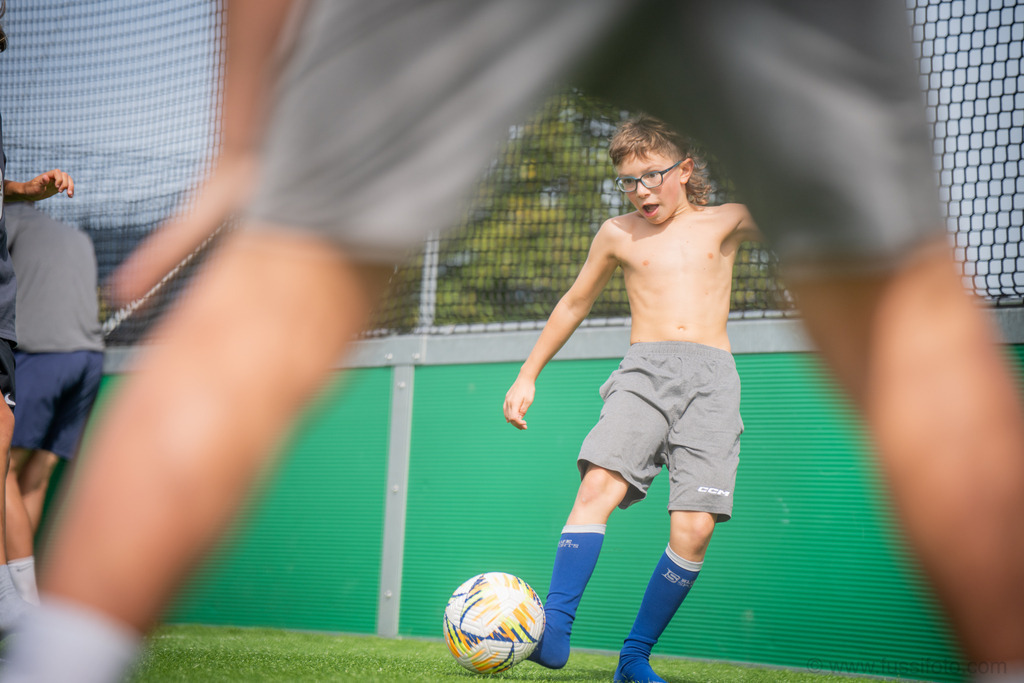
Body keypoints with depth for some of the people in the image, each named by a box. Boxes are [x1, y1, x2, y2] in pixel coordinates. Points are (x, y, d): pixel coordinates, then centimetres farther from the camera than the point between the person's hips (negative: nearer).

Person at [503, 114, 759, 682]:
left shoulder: (724, 224, 15)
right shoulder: (618, 235, 18)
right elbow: (574, 303, 28)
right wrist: (528, 375, 28)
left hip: (712, 377, 0)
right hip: (643, 369, 0)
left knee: (694, 528, -13)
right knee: (600, 484, -25)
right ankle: (554, 630, -29)